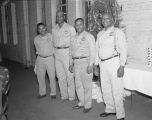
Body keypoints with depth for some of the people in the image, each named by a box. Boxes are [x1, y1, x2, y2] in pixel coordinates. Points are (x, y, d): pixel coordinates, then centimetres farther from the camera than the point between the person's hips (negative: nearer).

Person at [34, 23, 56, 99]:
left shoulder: (50, 36, -4)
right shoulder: (36, 39, 4)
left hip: (50, 58, -3)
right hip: (40, 59, 3)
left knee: (52, 76, -1)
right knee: (40, 77, 8)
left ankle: (53, 93, 14)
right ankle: (42, 93, 24)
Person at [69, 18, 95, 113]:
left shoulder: (89, 36, -3)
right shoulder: (74, 38, 17)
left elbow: (92, 51, -8)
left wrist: (90, 65, -15)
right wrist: (71, 63, 17)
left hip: (85, 61, -6)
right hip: (76, 63, 7)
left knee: (87, 85, -2)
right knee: (78, 85, 12)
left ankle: (88, 105, 10)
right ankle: (82, 102, 26)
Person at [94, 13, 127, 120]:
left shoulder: (118, 32, -4)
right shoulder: (100, 34, 16)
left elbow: (123, 50, -9)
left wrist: (122, 66, -17)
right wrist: (95, 65, 15)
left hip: (114, 62, -6)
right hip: (102, 63, 7)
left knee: (117, 89, -5)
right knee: (105, 88, 14)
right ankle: (110, 109, 31)